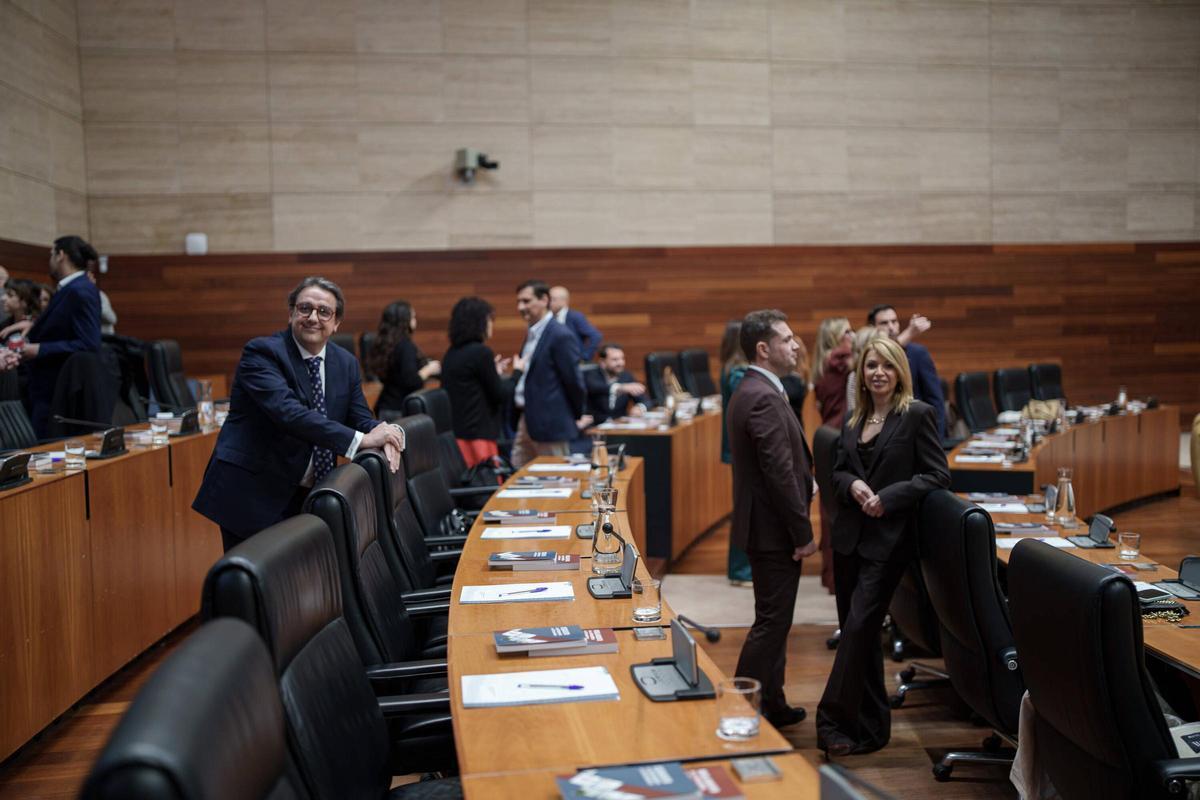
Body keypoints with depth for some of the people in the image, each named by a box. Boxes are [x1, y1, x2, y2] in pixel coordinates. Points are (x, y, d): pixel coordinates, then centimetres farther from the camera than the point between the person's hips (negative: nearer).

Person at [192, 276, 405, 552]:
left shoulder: (346, 363, 8)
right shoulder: (262, 352, -12)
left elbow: (360, 418, 10)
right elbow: (287, 411, -26)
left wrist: (386, 434, -16)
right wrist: (360, 440, -30)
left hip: (306, 498, 6)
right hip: (252, 495, -6)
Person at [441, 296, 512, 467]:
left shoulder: (451, 354, 10)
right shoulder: (481, 352, -13)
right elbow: (500, 395, -8)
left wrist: (495, 372, 23)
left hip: (455, 434, 8)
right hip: (478, 437, -8)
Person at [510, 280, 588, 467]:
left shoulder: (561, 336, -15)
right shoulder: (532, 333, 13)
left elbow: (573, 380, -13)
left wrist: (577, 417, -4)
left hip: (550, 423, -9)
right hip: (526, 421, 9)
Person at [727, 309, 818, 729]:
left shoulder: (752, 391, 13)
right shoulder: (763, 399, -21)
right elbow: (781, 473, -23)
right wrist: (803, 534, -17)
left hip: (766, 526, 11)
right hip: (774, 529, -11)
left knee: (774, 620, 18)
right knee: (771, 622, -2)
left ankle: (771, 706, 29)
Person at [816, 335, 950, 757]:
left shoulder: (918, 415, -6)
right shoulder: (854, 420, 13)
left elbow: (937, 475, -9)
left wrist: (888, 497, -18)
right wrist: (852, 485, -6)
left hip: (888, 539, -7)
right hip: (849, 536, 7)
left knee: (858, 627, -10)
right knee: (858, 631, 11)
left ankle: (836, 719, 0)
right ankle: (870, 725, 24)